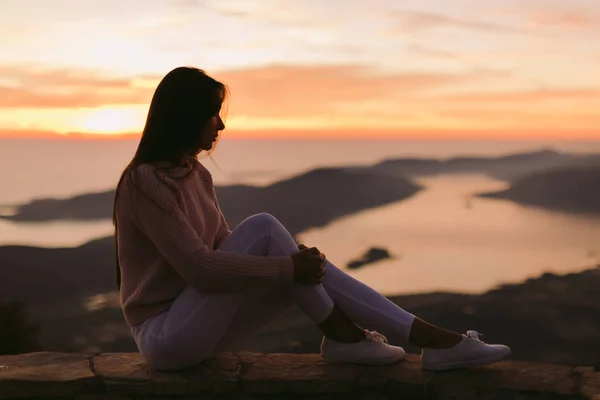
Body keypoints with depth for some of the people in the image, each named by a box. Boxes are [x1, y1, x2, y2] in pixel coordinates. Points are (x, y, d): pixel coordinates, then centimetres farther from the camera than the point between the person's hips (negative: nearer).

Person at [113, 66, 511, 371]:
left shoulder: (196, 174, 10)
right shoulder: (146, 181, -18)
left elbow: (228, 249, 12)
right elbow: (200, 267, -25)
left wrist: (296, 263, -5)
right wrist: (288, 267, -21)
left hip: (200, 325, 8)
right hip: (166, 337, -8)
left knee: (310, 268, -10)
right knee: (264, 228, -23)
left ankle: (439, 342, -13)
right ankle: (340, 335, -11)